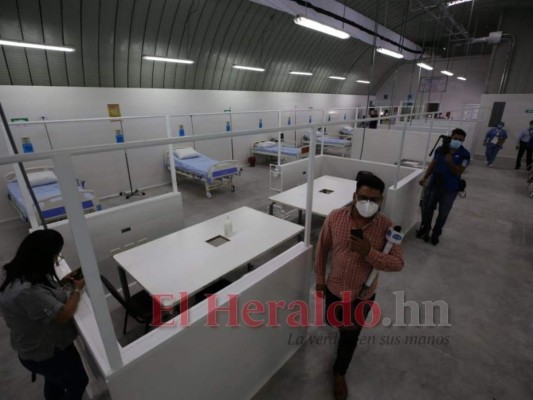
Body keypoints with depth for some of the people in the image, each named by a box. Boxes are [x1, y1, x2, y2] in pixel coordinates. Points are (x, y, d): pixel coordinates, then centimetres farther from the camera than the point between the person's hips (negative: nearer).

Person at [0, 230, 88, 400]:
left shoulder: (22, 274, -10)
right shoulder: (27, 291, -40)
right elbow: (64, 315, -29)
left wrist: (61, 282, -2)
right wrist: (77, 289, -16)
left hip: (45, 345, 9)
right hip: (43, 354, -9)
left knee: (54, 380, 33)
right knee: (78, 381, 15)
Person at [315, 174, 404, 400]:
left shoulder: (386, 227, -20)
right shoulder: (335, 217, -17)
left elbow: (398, 263, -18)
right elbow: (322, 248, -4)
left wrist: (369, 252, -34)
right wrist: (320, 279, 1)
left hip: (363, 295, -1)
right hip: (334, 288, 1)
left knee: (350, 336, 19)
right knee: (332, 322, 28)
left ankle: (339, 372, 47)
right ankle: (344, 324, 65)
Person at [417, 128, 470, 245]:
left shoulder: (465, 154, -8)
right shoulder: (440, 149, -1)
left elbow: (458, 172, -14)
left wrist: (450, 161, -28)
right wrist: (425, 177, 3)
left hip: (450, 189, -2)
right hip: (434, 184, 2)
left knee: (443, 213, 8)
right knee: (427, 208, 10)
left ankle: (435, 234, 24)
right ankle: (425, 229, 32)